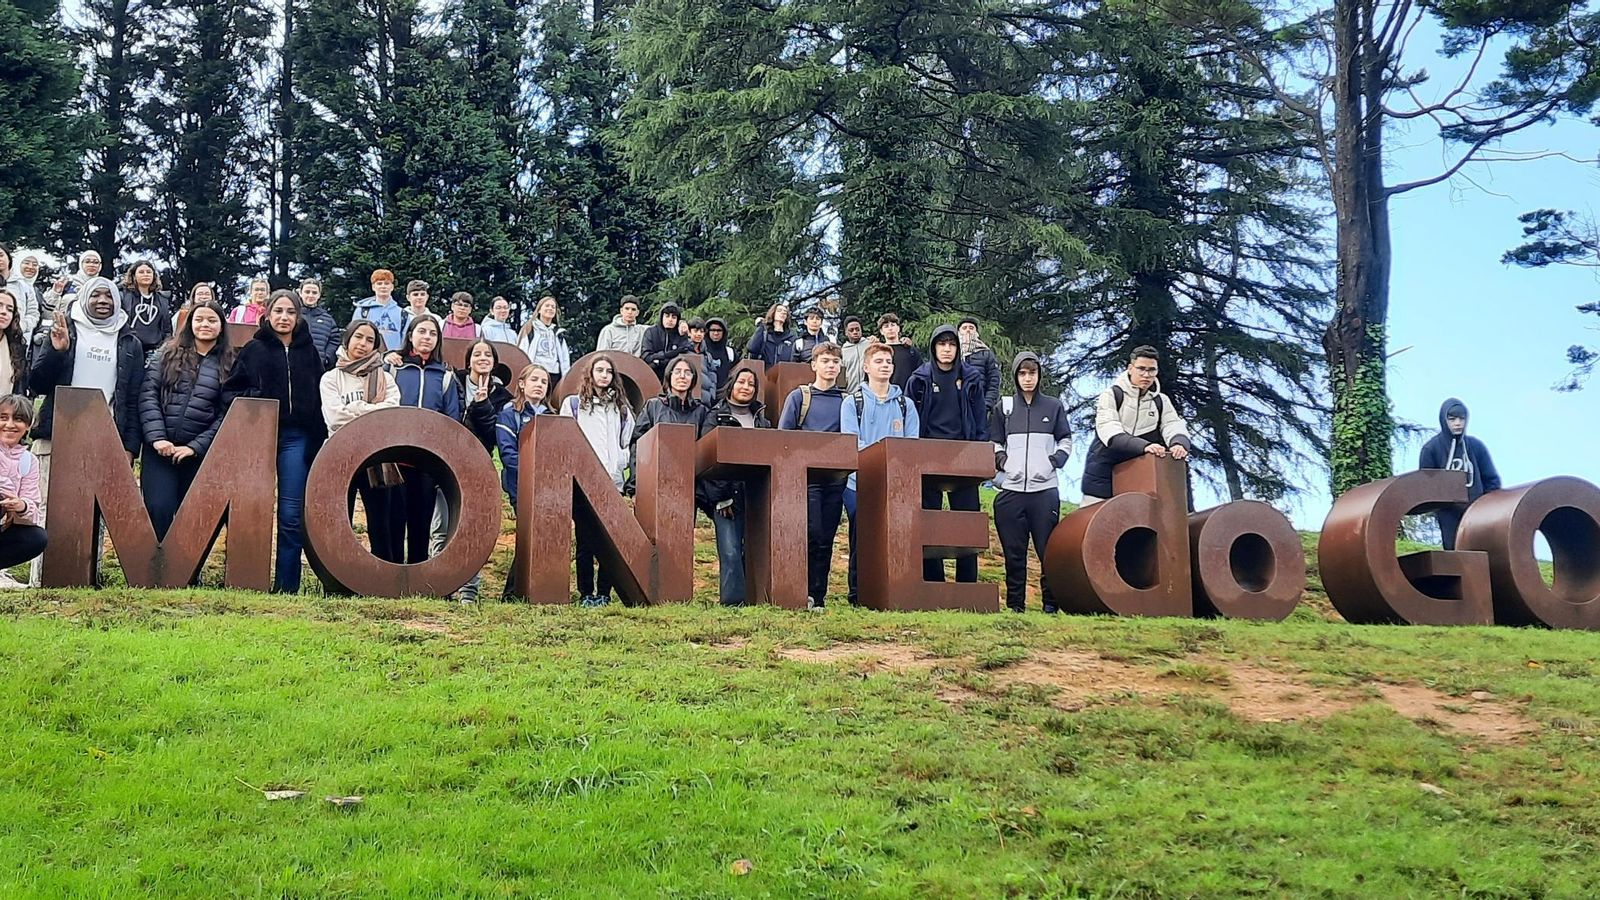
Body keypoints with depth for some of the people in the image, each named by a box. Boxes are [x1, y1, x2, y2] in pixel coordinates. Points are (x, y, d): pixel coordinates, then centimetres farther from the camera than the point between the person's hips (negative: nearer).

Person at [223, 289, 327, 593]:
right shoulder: (253, 349, 7)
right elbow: (230, 391, 5)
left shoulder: (308, 352, 13)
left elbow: (320, 397, 11)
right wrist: (255, 398, -14)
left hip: (297, 438, 1)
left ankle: (286, 587, 2)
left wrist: (319, 440, 2)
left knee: (292, 515, -3)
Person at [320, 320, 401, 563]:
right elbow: (335, 417, -9)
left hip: (377, 459, 1)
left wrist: (354, 409, -10)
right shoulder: (331, 378, 8)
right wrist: (372, 411, -7)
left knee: (381, 528, 2)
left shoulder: (384, 379, 12)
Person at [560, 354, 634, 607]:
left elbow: (627, 444, 18)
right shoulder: (573, 404, 12)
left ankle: (604, 593, 3)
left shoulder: (621, 408, 18)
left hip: (612, 482, 2)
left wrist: (620, 465, 3)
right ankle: (586, 593, 2)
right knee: (585, 540, -3)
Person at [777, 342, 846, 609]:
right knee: (811, 534, -12)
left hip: (836, 477, 3)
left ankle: (819, 595, 9)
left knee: (827, 538, 4)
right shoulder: (799, 396, 6)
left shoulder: (846, 401, 15)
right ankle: (805, 593, -6)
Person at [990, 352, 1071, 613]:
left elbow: (1065, 440, 16)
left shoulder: (1054, 406, 9)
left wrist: (1056, 460, 1)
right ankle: (1015, 604, 7)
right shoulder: (1003, 408, 11)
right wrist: (1001, 461, 0)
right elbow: (994, 443, 16)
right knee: (1014, 551, 2)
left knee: (1048, 549, -3)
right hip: (1011, 489, 1)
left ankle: (1051, 601, 3)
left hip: (1045, 488, -1)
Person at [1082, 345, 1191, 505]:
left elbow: (1174, 425, -5)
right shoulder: (1111, 395, -6)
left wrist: (1179, 443, -31)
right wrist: (1143, 446, -36)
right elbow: (1108, 431, -21)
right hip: (1103, 476, -4)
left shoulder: (1161, 401, 9)